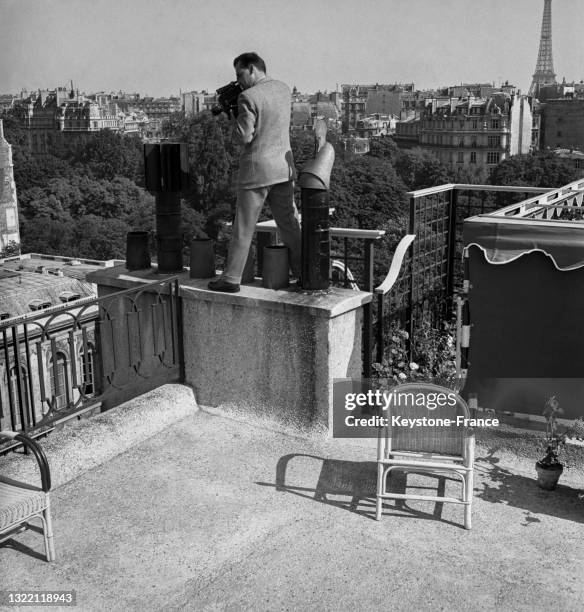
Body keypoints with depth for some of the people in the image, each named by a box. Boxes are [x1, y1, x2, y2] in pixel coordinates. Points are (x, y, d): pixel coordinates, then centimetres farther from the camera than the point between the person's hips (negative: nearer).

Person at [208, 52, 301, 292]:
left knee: (244, 227, 2)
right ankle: (304, 273, 16)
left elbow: (245, 137, -15)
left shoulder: (248, 97, -15)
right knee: (289, 224, 12)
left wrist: (235, 111, 0)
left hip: (256, 169, -6)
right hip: (284, 165, 6)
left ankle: (231, 279, 9)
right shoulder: (284, 89, 7)